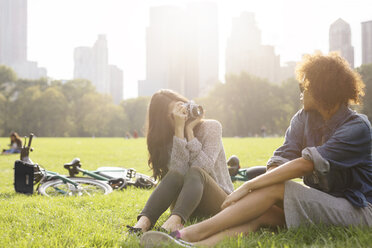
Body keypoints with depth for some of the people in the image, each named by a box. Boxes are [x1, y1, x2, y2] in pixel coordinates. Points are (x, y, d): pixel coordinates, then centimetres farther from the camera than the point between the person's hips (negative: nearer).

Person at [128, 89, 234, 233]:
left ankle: (175, 221, -56)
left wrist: (189, 130, -17)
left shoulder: (211, 127, -4)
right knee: (175, 175, -30)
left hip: (220, 202, -2)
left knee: (195, 172, -32)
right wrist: (179, 130, -22)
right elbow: (179, 170, -19)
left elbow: (204, 168, -18)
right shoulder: (167, 140, 1)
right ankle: (144, 221, -47)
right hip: (188, 207, 2)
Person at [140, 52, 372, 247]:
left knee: (276, 188, -26)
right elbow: (279, 161, -3)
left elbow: (304, 165, -25)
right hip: (319, 205, 6)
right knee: (262, 214, -23)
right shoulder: (305, 118, 8)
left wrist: (247, 187, -26)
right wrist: (254, 196, -22)